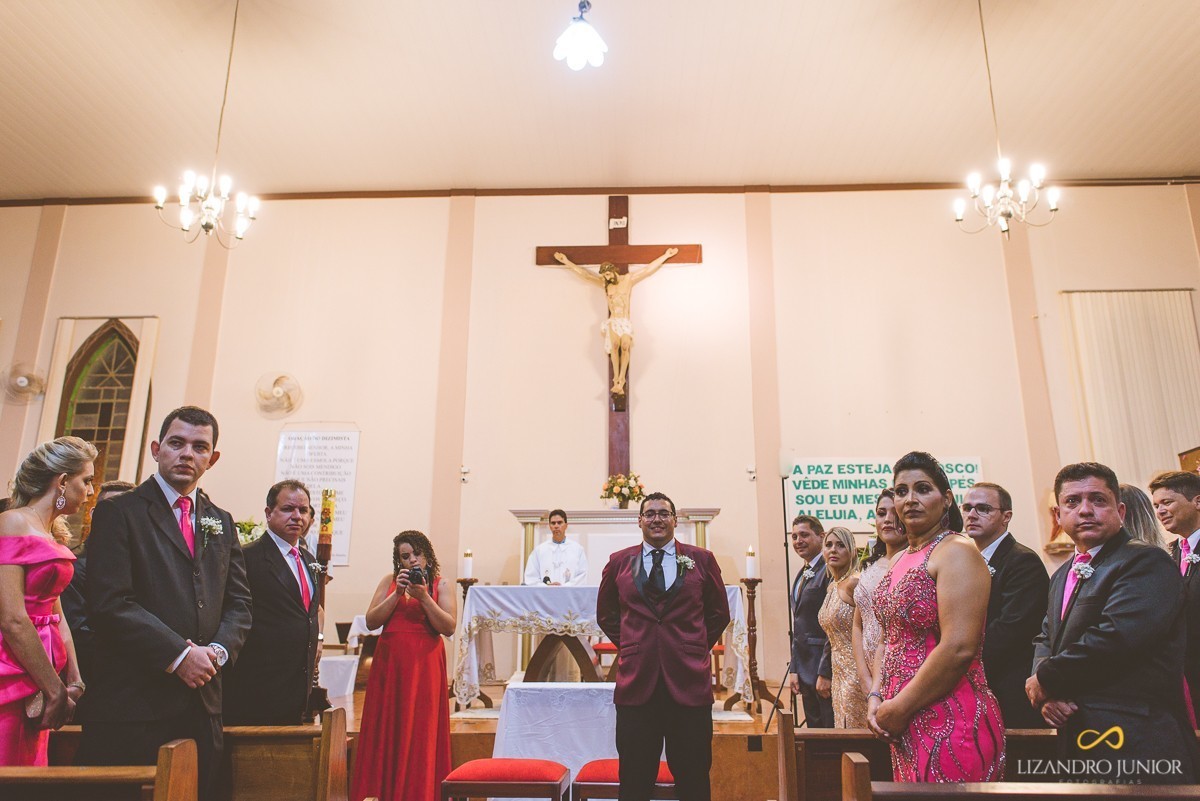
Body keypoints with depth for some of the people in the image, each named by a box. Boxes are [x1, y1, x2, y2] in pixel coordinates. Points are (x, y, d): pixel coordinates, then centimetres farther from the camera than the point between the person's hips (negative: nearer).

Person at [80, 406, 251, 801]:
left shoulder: (222, 523, 14)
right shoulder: (119, 512, -2)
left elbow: (239, 602, 13)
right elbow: (110, 603, -13)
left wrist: (219, 650, -6)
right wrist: (178, 655, -16)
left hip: (201, 698, 5)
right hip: (133, 699, -5)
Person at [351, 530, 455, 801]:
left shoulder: (440, 585, 3)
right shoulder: (390, 581, 9)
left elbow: (449, 628, -8)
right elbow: (371, 622, -1)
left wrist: (424, 597, -15)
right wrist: (398, 593, -11)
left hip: (425, 664, -2)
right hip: (389, 662, 2)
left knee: (420, 732, 0)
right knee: (386, 730, 4)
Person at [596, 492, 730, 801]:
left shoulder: (702, 560, 4)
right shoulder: (619, 562, 7)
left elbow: (719, 613, 14)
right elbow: (605, 615, 18)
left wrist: (696, 647, 7)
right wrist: (628, 646, 9)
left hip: (689, 680, 0)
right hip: (636, 681, 1)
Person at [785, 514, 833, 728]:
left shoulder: (829, 571, -14)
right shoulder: (802, 575, 15)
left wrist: (825, 673, -19)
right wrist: (793, 669, 14)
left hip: (825, 669, -9)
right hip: (805, 670, 9)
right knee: (814, 730, 15)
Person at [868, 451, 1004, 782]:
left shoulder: (956, 552, -14)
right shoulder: (900, 560, 11)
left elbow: (959, 649, -23)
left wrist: (899, 708, -16)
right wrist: (876, 697, 2)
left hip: (948, 726, -8)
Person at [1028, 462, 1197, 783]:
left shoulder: (1147, 562, -13)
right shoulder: (1062, 575, 16)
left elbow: (1115, 636, -26)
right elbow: (1046, 639, 15)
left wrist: (1044, 680, -14)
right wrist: (1047, 695, -6)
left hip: (1134, 748, -8)